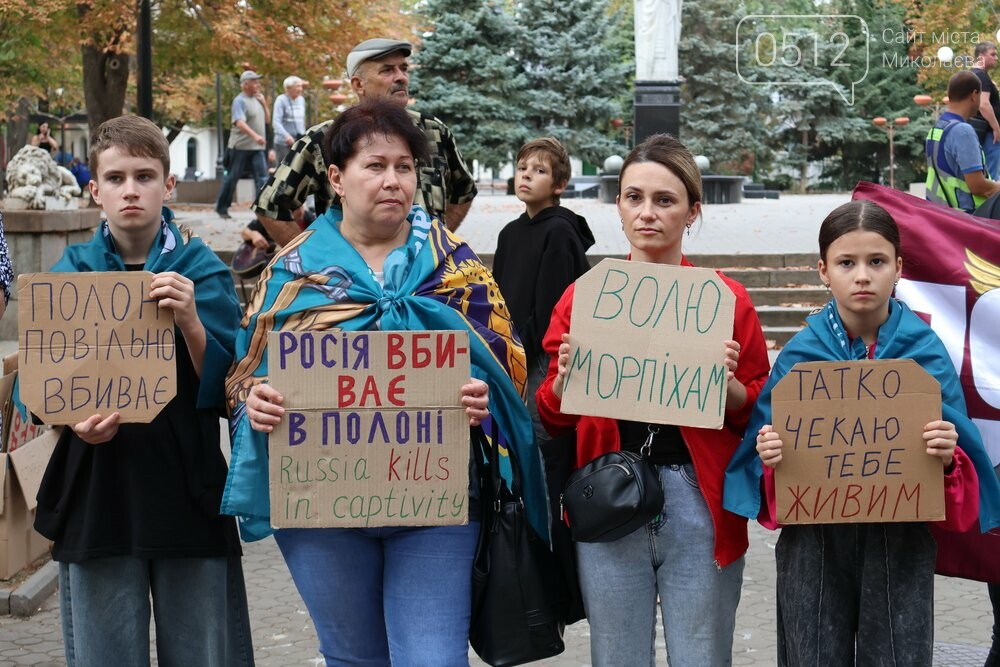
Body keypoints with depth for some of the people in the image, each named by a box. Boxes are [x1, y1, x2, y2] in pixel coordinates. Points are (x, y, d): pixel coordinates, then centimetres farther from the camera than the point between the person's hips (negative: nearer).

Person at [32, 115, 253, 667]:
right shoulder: (70, 274, 5)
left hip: (187, 492, -1)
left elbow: (223, 389, -5)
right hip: (97, 495, 1)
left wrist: (190, 322, -21)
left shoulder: (202, 270, 0)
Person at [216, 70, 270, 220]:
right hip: (241, 146, -6)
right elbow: (240, 123, -24)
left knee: (262, 177, -6)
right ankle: (221, 208, 16)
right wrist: (255, 135, -37)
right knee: (232, 178, 3)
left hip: (257, 147, 6)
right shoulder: (240, 101, -10)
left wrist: (264, 103, 5)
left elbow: (267, 120, 20)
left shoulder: (257, 99, 14)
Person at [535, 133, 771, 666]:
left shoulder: (728, 300, 1)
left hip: (699, 506, -1)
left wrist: (727, 384, -15)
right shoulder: (583, 296, 5)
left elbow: (759, 415, 5)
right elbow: (553, 417, 9)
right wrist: (565, 377, -11)